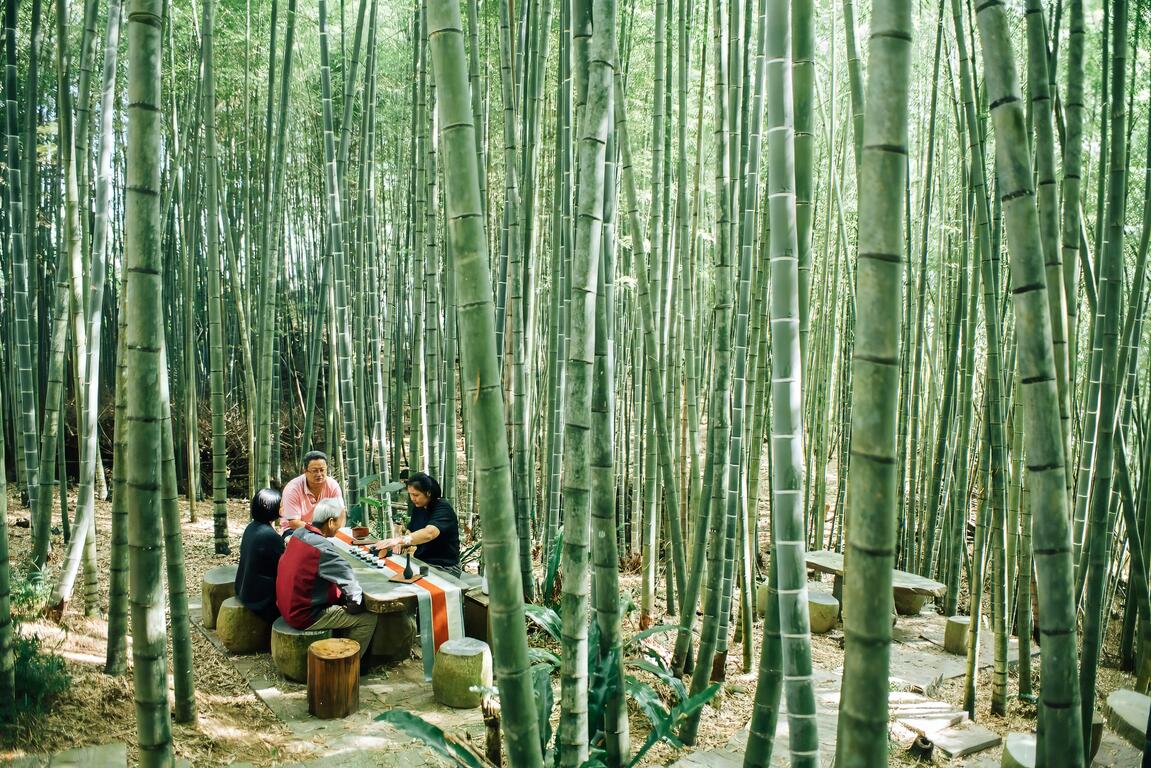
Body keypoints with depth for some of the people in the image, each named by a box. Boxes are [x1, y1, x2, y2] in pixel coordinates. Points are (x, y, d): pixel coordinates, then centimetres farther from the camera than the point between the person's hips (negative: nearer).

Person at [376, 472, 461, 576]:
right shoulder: (417, 507, 8)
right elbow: (411, 534, 9)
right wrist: (399, 545, -13)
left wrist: (400, 540, -43)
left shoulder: (443, 508, -16)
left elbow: (428, 533, -33)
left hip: (444, 567, -7)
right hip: (421, 562, 7)